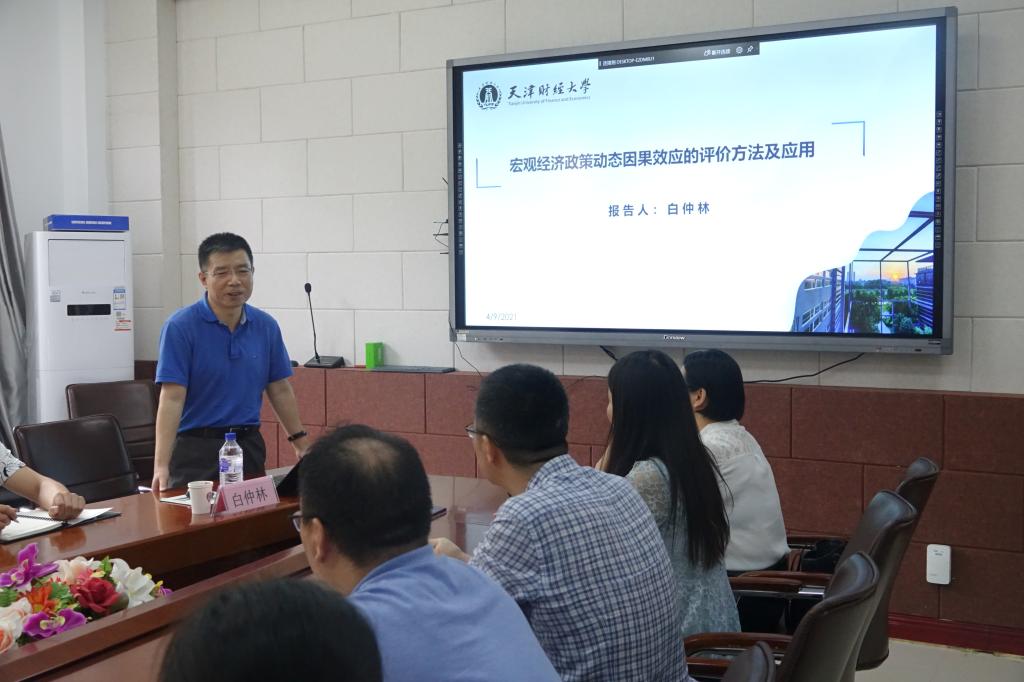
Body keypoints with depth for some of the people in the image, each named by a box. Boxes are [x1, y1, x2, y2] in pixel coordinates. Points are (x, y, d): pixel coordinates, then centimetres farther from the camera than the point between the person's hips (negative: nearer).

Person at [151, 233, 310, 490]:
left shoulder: (266, 326, 3)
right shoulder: (180, 327, -12)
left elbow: (280, 391, 11)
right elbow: (172, 399, -17)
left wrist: (302, 445, 11)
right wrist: (161, 466, -25)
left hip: (249, 446, 5)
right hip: (197, 449, -4)